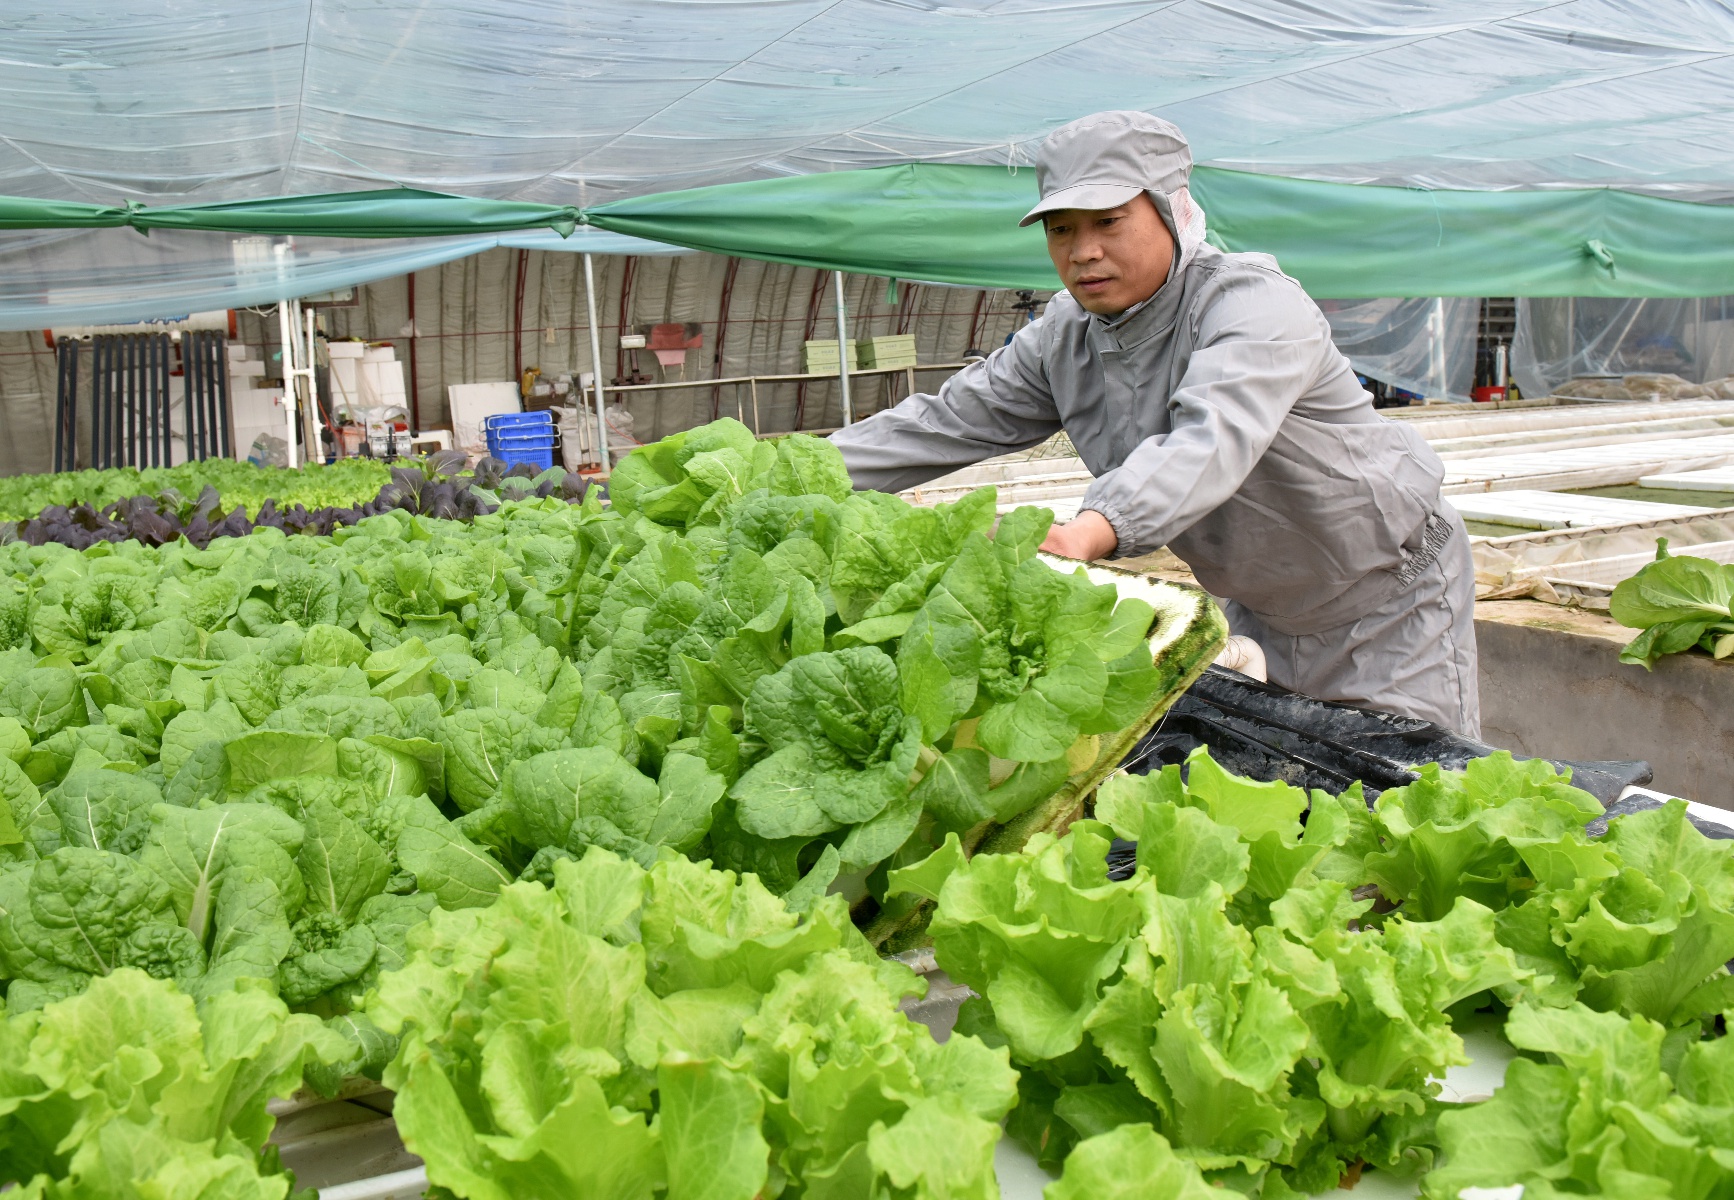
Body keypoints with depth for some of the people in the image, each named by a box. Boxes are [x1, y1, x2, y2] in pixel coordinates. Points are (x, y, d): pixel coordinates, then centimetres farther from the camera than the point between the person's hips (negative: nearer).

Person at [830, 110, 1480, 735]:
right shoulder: (1065, 337, -6)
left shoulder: (1254, 303, -27)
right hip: (1261, 608, 6)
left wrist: (1091, 531, -64)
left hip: (1390, 592, -6)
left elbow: (1212, 438, -46)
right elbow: (944, 423, -5)